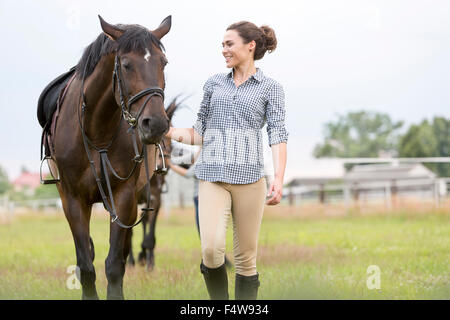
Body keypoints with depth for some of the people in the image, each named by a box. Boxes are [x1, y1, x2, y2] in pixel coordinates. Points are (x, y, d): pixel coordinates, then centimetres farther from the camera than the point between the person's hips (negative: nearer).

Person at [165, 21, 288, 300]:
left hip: (249, 176, -2)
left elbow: (278, 136, -4)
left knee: (246, 256, 1)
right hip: (212, 176, 2)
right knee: (212, 248, -16)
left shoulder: (271, 88, 7)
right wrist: (167, 131, 3)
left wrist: (279, 180, -17)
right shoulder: (214, 83, 16)